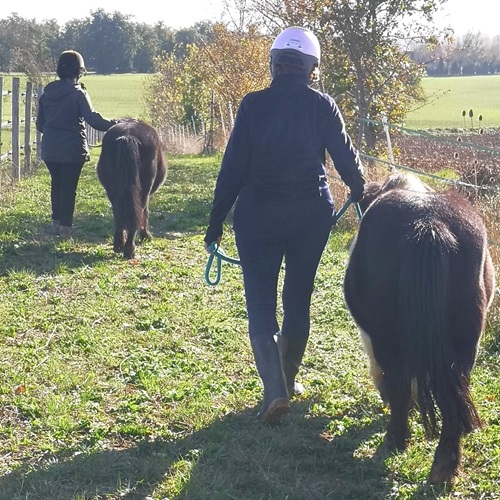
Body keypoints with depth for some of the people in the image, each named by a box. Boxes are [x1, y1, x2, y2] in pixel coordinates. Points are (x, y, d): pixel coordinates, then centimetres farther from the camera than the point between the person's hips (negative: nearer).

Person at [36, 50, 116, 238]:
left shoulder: (47, 92, 5)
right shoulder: (78, 93, -11)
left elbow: (39, 123, 12)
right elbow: (92, 119, -19)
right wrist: (114, 125, -13)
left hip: (50, 148, 5)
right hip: (72, 148, -5)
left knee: (56, 183, 19)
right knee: (69, 186, 3)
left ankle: (56, 220, 25)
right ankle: (65, 226, 3)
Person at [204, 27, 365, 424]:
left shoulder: (253, 105, -7)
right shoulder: (322, 106, -5)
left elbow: (233, 168, -6)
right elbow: (346, 157, 3)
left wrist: (215, 223, 1)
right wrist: (359, 189, 25)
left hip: (258, 216, -1)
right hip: (312, 215, 2)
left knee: (260, 302, 2)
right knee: (299, 299, 18)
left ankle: (275, 389, -14)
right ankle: (288, 379, 29)